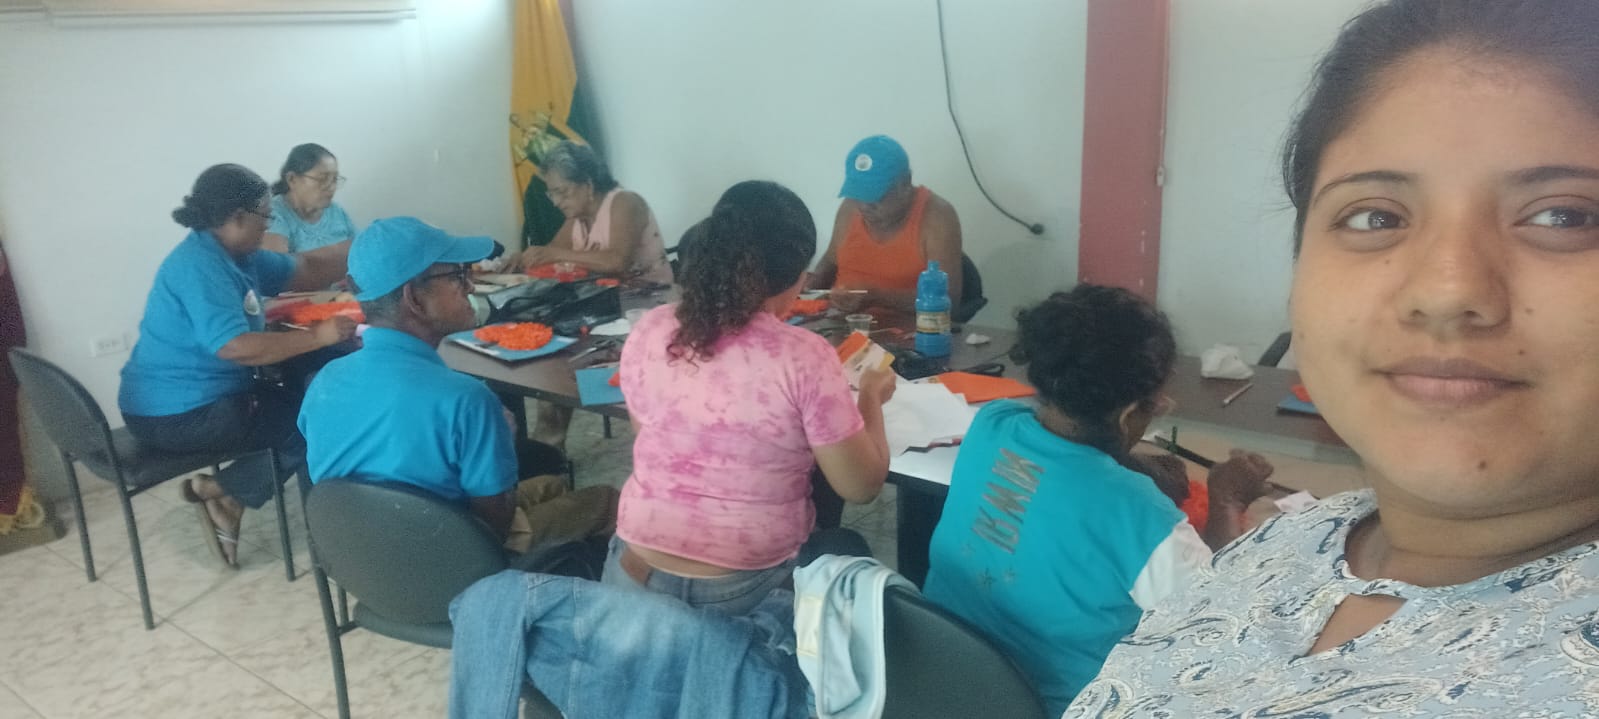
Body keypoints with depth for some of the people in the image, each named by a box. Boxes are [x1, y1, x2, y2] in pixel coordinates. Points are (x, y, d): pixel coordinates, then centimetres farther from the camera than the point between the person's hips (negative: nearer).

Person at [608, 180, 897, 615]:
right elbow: (861, 487, -13)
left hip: (637, 571, 4)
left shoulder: (649, 331, -8)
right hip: (745, 588, -4)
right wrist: (871, 399, 5)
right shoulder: (805, 357, -21)